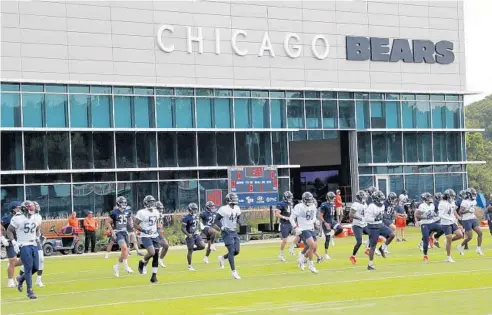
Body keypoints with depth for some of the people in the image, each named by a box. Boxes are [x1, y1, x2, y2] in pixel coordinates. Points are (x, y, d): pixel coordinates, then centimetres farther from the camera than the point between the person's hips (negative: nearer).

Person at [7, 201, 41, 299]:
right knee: (28, 267, -11)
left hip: (34, 245, 6)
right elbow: (9, 231, -4)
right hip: (24, 246, -6)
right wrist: (14, 242, -12)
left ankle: (21, 279, 32)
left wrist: (37, 237, 8)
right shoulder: (18, 219, -12)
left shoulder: (36, 219, 6)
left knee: (36, 267, 4)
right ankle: (30, 291, -4)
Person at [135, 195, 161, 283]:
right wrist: (144, 230, -21)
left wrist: (156, 231, 13)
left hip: (155, 236, 6)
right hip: (146, 236, -6)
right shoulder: (142, 213, -11)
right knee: (151, 253, -23)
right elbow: (136, 225, -10)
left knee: (156, 256, 0)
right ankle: (142, 263, 9)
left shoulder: (156, 212, 10)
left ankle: (154, 276, 7)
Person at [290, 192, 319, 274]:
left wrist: (314, 221, 2)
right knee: (312, 245, -21)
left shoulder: (313, 207, 6)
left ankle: (301, 259, 25)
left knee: (314, 248, 4)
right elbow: (291, 218, -8)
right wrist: (296, 228, -16)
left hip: (311, 229, 7)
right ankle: (310, 264, -7)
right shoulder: (299, 207, -13)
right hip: (303, 230, -7)